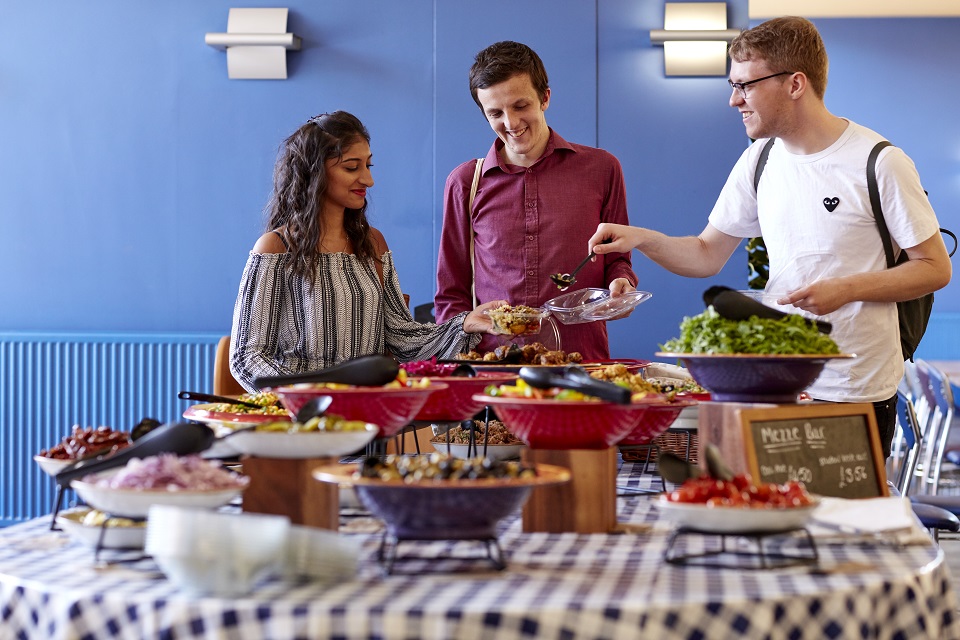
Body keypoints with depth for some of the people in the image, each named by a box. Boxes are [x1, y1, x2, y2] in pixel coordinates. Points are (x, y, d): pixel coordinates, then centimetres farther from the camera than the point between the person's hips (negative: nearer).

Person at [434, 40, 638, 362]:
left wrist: (620, 283, -3)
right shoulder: (464, 183, 12)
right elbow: (451, 293, 14)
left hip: (582, 359, 0)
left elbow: (617, 259, 19)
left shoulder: (601, 169, 11)